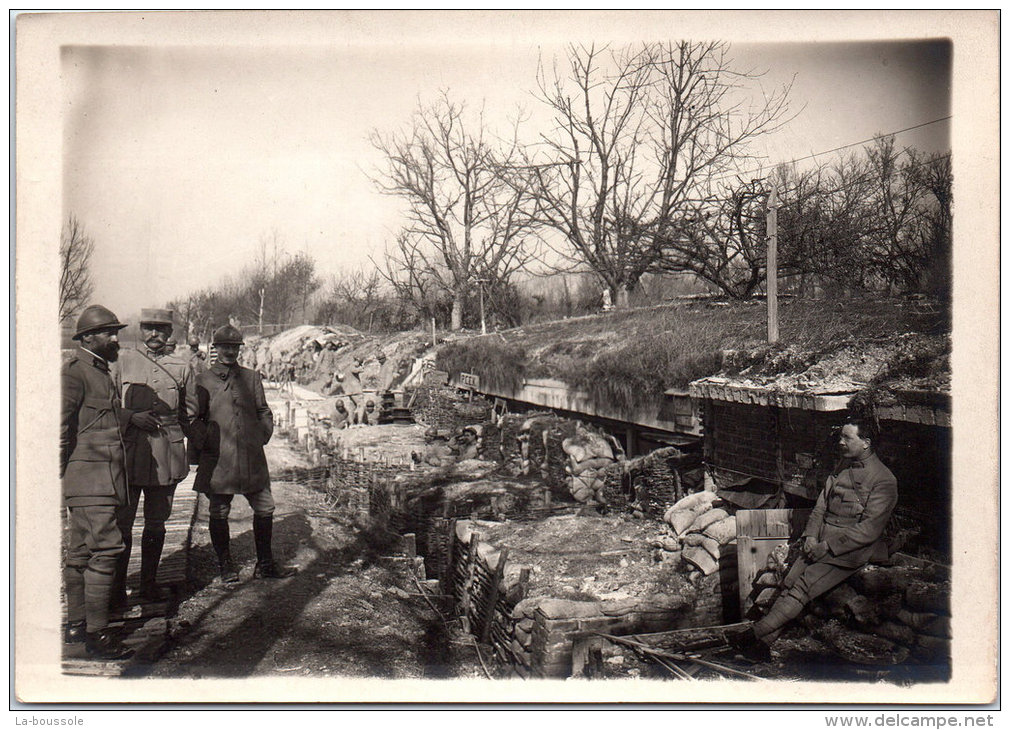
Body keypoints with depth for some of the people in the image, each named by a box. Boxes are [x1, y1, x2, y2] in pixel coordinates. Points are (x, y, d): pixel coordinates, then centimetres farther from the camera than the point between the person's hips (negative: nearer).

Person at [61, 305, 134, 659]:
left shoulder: (102, 373, 20)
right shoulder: (74, 371, -10)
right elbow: (61, 427, -13)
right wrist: (60, 477, -11)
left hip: (103, 479, 10)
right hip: (89, 477, -10)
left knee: (81, 552, 14)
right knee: (105, 548, -13)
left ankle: (75, 625, 23)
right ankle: (96, 634, -9)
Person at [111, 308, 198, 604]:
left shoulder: (182, 367, 7)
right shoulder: (123, 362, 6)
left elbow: (190, 413, 16)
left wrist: (164, 425, 4)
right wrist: (132, 417, -8)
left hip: (167, 455, 1)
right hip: (128, 451, -1)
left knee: (157, 522, 9)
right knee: (122, 521, -1)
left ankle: (149, 583, 21)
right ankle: (117, 587, 10)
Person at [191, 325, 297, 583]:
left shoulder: (252, 377, 12)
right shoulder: (203, 380, 4)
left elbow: (264, 412, 17)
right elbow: (194, 418, 6)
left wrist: (262, 437, 5)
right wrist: (204, 444, -4)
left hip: (252, 457, 3)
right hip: (218, 459, -3)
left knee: (265, 508, 4)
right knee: (219, 513, 4)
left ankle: (265, 564, 16)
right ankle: (226, 566, 19)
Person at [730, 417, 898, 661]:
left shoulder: (884, 480, -8)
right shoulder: (843, 466, 16)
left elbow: (869, 529, -14)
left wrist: (828, 546, -17)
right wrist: (811, 535, 0)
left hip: (851, 548, -7)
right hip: (822, 541, 7)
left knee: (804, 585, -24)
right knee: (789, 582, -16)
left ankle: (757, 632, -24)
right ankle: (764, 641, -22)